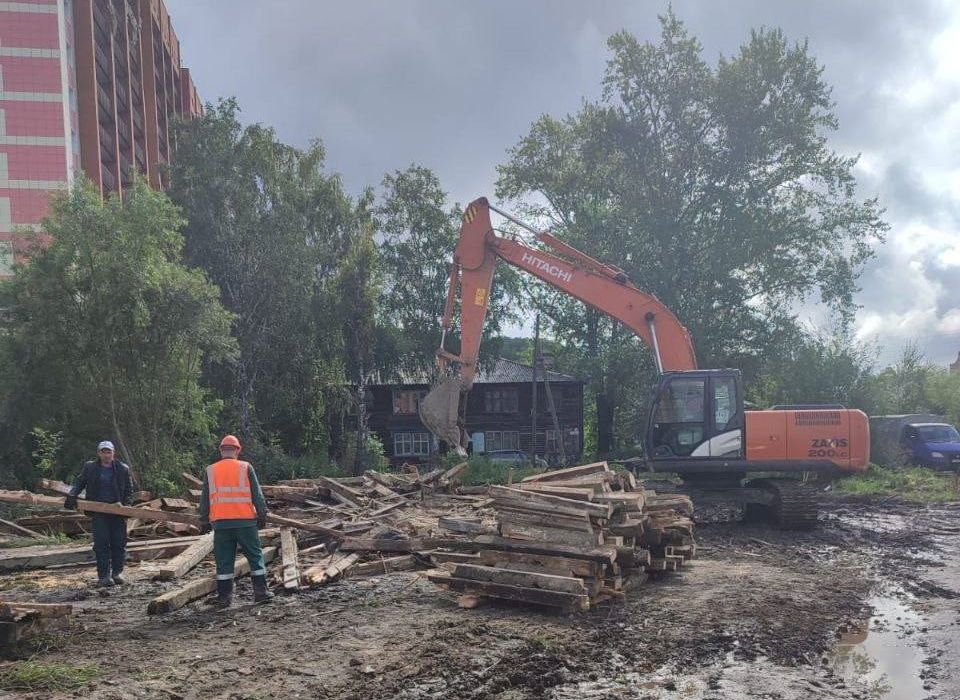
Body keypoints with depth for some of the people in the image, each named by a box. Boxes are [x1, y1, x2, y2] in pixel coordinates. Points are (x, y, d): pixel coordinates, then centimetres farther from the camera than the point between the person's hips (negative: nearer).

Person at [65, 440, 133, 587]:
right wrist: (72, 496, -4)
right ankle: (104, 576, -1)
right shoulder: (90, 468, 6)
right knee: (101, 544, -5)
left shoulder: (123, 469, 5)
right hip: (98, 512, 0)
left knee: (119, 543, 4)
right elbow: (79, 483, 13)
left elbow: (129, 490, 11)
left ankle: (117, 573, 17)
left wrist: (127, 505, -3)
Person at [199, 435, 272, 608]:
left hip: (220, 522, 2)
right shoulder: (246, 468, 2)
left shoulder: (210, 471, 7)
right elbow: (257, 494, 1)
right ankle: (261, 591, 7)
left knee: (224, 561, 7)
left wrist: (204, 521, 17)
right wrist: (262, 515, 7)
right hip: (245, 520, -2)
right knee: (255, 556, 8)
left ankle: (224, 596, 7)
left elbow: (205, 499, 11)